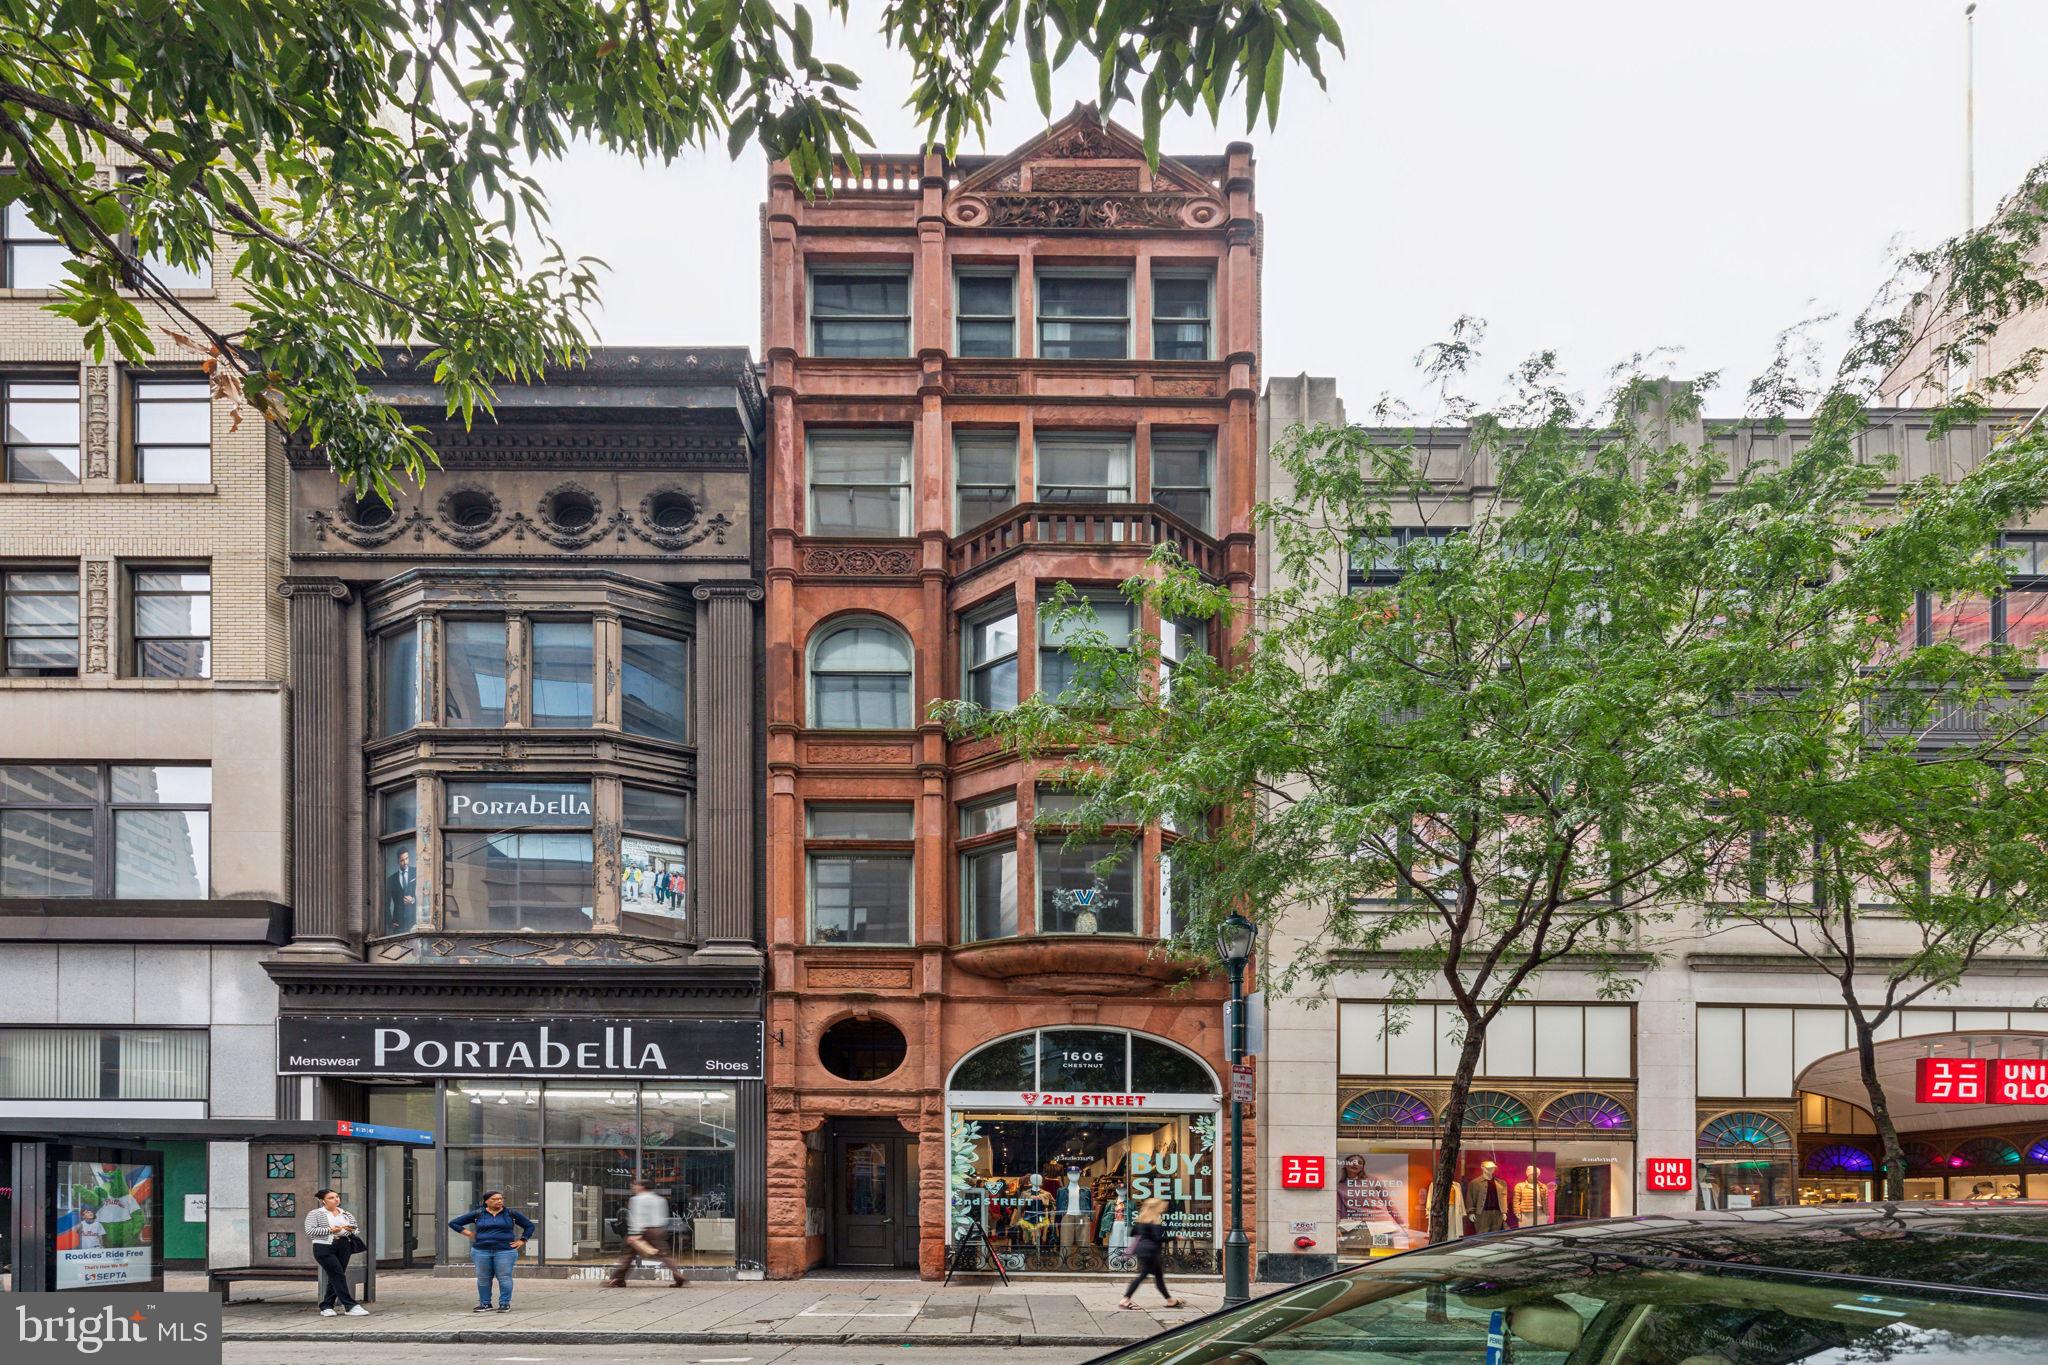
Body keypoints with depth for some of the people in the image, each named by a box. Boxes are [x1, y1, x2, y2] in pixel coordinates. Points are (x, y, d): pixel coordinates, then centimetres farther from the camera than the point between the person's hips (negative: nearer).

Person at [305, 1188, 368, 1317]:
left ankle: (326, 1307, 16)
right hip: (324, 1248, -5)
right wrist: (330, 1230, -16)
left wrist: (351, 1230, -3)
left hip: (343, 1249, 5)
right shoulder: (315, 1214, 3)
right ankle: (350, 1306, -15)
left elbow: (356, 1229, 21)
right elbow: (310, 1231, -8)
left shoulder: (347, 1214, 17)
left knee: (335, 1279, 5)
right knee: (339, 1276, -13)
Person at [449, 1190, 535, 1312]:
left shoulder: (511, 1214, 4)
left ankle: (505, 1304, 2)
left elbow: (529, 1226, 13)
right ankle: (485, 1304, 14)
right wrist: (469, 1234, 1)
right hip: (481, 1252, 1)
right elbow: (453, 1223, 8)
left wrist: (522, 1241, 4)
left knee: (504, 1278, -5)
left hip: (505, 1251, -1)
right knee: (483, 1278, 4)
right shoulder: (477, 1214, 3)